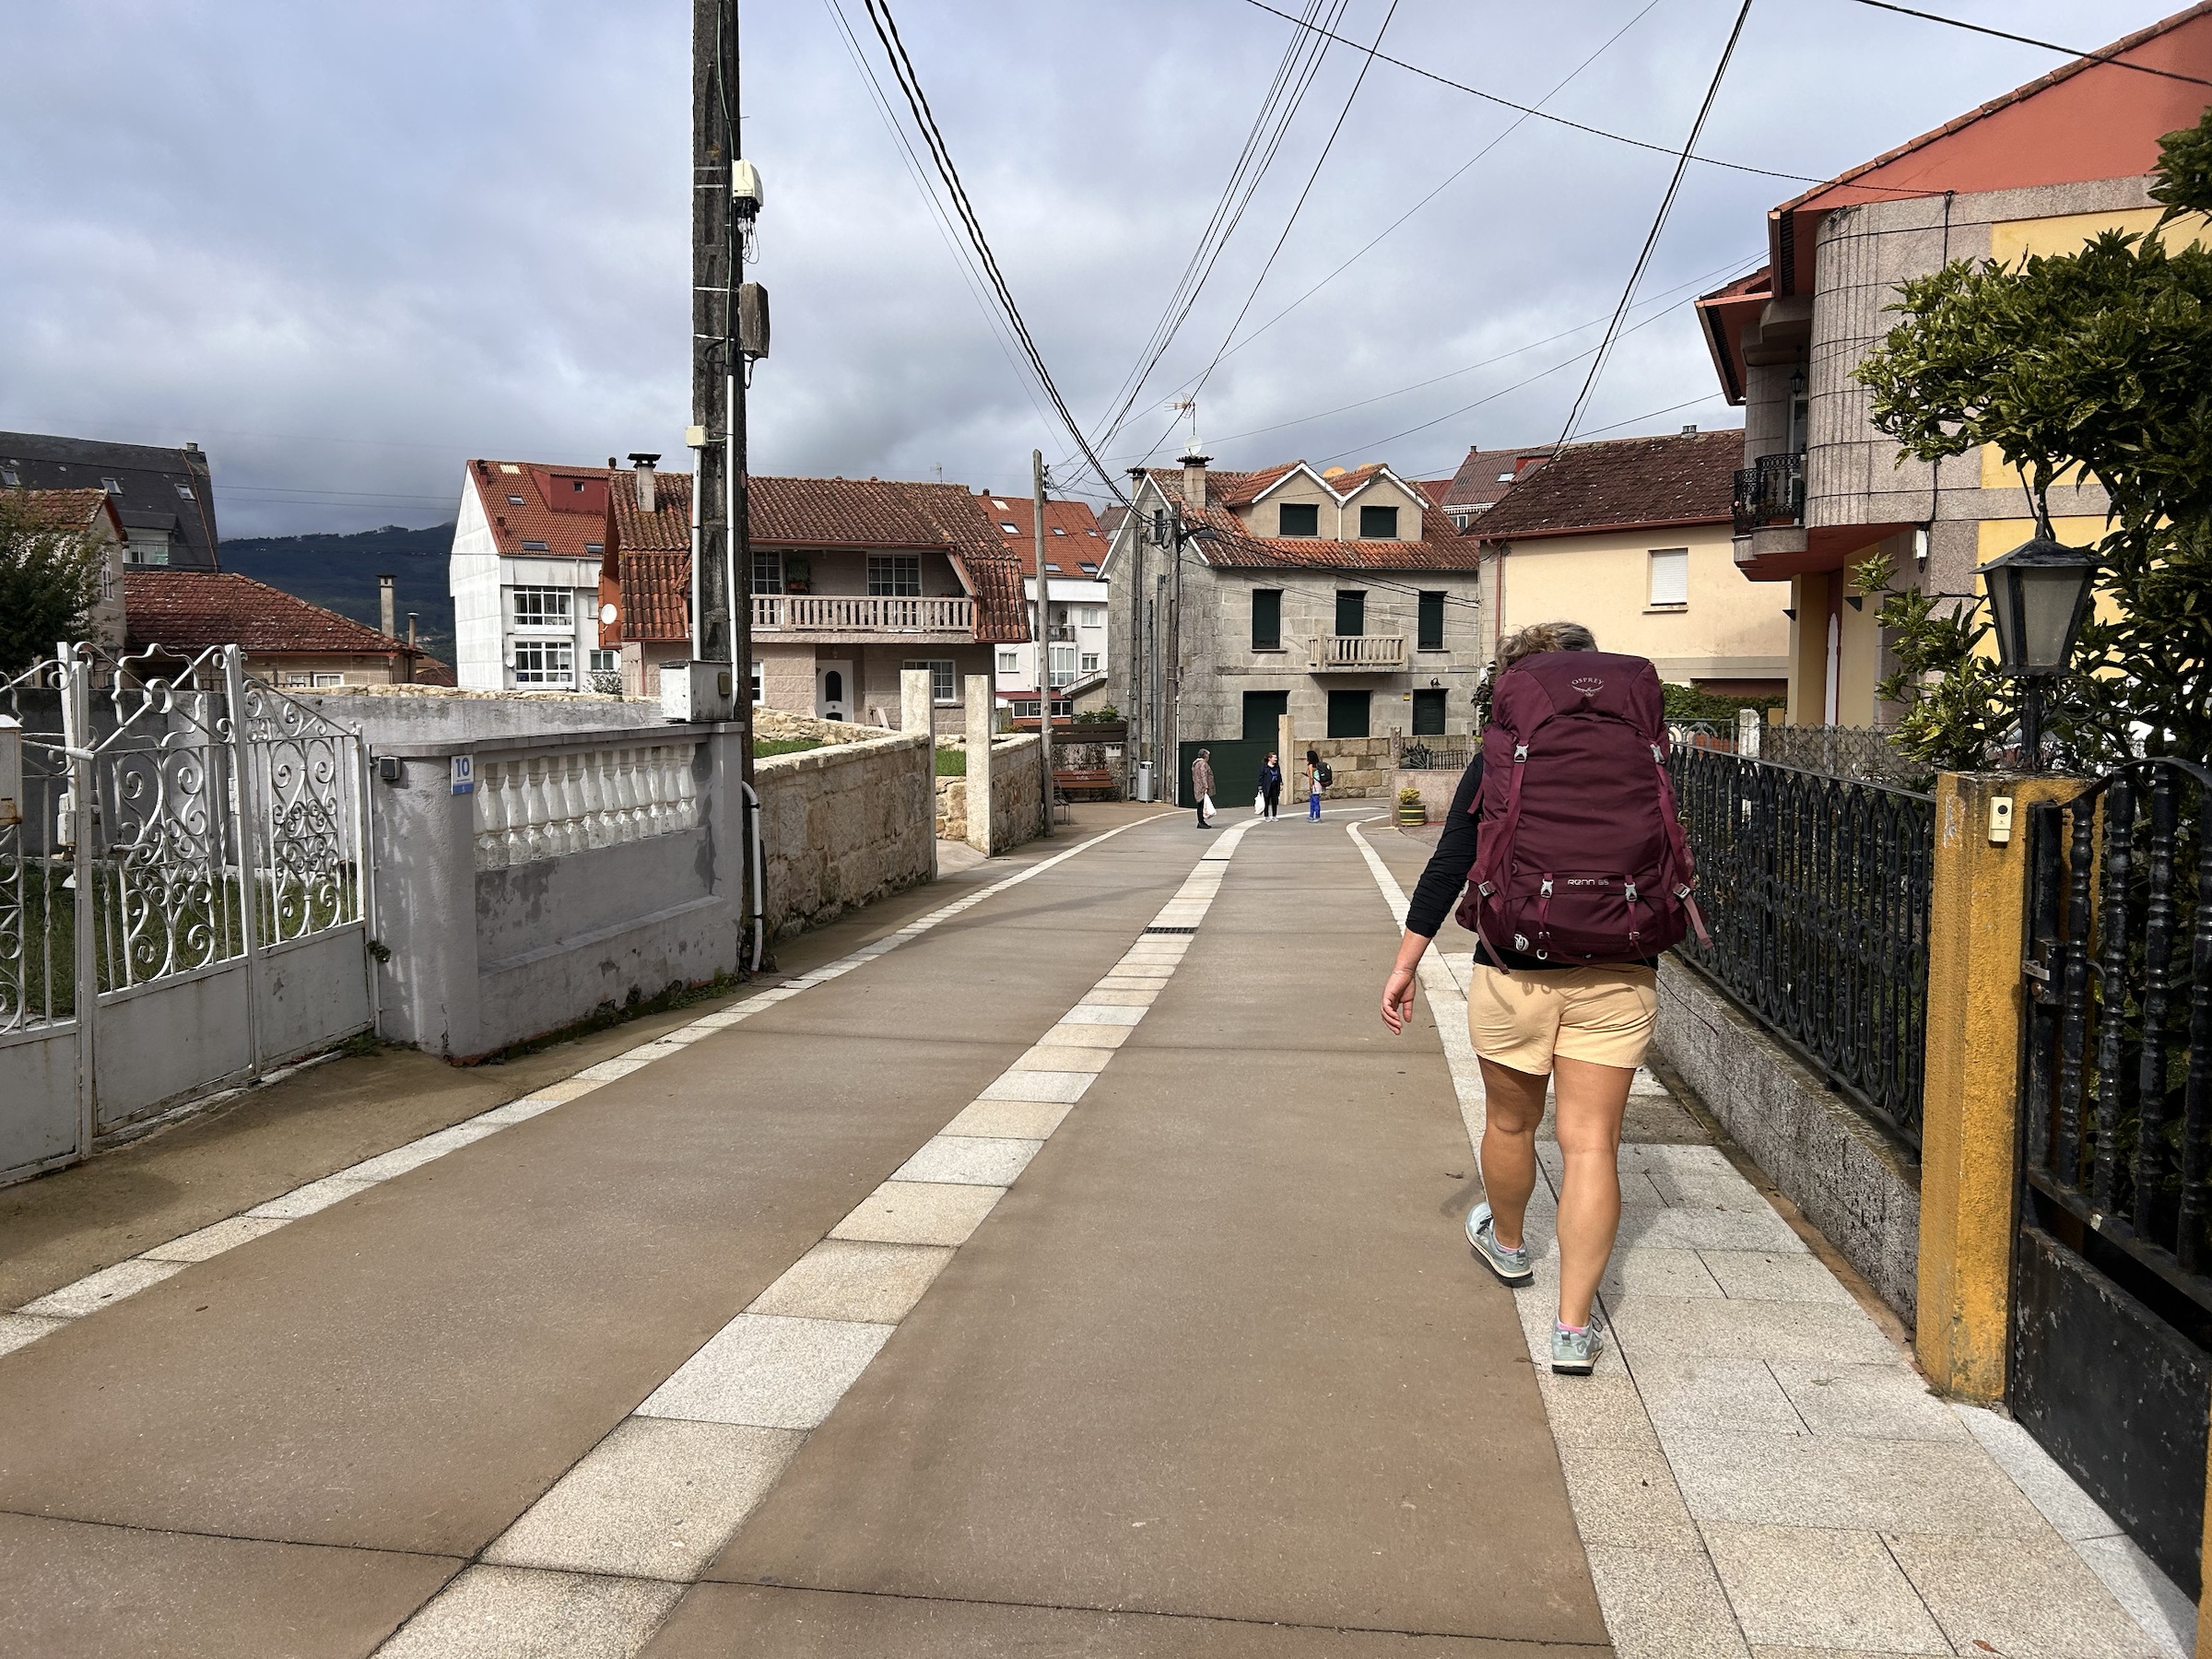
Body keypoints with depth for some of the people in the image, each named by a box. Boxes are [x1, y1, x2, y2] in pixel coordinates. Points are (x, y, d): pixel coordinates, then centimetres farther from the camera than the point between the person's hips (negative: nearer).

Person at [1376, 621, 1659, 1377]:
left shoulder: (1496, 762, -3)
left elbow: (1448, 868, -6)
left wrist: (1405, 965, -1)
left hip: (1515, 973, -1)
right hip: (1617, 975, 1)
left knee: (1511, 1123, 21)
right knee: (1591, 1143, 3)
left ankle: (1506, 1243, 46)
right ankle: (1574, 1327, 2)